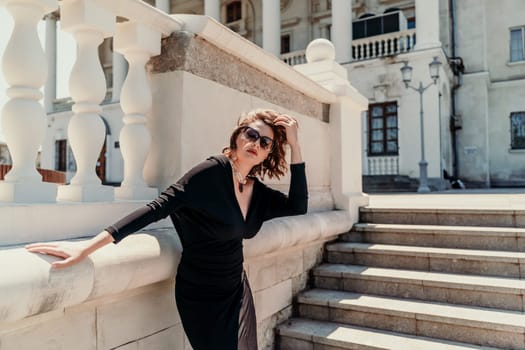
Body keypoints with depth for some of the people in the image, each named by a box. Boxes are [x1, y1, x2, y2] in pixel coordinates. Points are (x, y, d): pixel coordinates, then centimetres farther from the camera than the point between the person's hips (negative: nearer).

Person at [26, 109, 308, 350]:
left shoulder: (258, 192, 1)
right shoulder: (213, 172, -20)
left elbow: (297, 207, -6)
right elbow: (158, 209, -26)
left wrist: (294, 145, -10)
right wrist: (89, 246, -32)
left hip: (238, 292, 6)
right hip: (200, 295, -6)